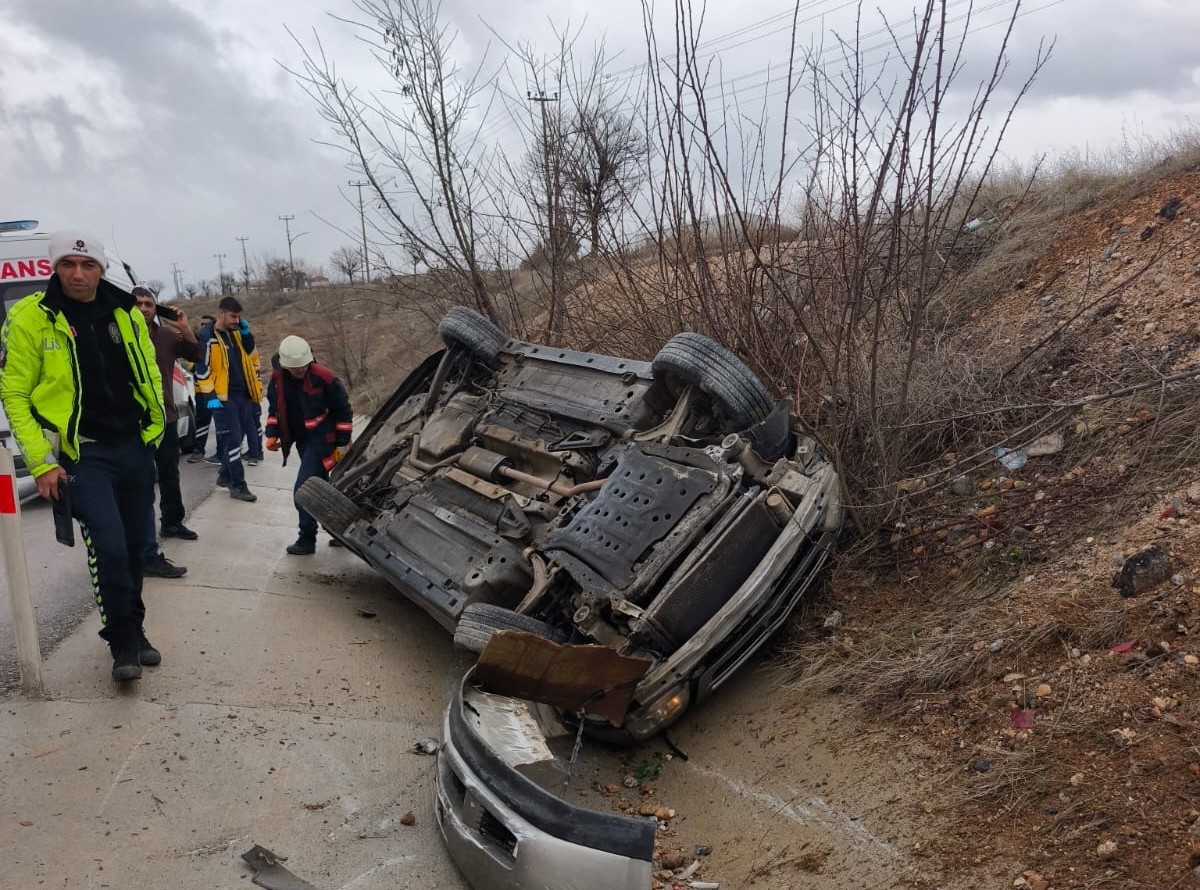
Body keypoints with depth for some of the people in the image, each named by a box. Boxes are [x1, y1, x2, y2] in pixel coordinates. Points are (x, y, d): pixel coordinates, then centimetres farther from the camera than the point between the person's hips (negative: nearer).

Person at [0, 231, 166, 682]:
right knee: (109, 547, -14)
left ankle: (133, 631, 29)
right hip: (82, 454, -4)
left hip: (134, 447, 4)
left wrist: (153, 430, 11)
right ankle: (124, 642, 5)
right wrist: (41, 463, -10)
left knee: (135, 545, 11)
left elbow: (149, 374, 16)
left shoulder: (126, 312, 5)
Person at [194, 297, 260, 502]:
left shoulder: (236, 333, 12)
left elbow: (251, 357, 14)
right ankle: (238, 485, -5)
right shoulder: (207, 337, -10)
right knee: (232, 440, -8)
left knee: (236, 439, 13)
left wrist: (246, 334, 1)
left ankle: (226, 475, 28)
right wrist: (210, 396, -17)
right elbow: (202, 369, -13)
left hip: (242, 395, 7)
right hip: (223, 398, -7)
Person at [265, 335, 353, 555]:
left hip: (320, 439, -7)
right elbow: (274, 408, 15)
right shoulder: (278, 379, -2)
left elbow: (343, 411, -10)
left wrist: (342, 444, -8)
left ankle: (307, 540, -3)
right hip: (301, 440, 7)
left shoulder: (324, 378, -19)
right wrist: (272, 435, 5)